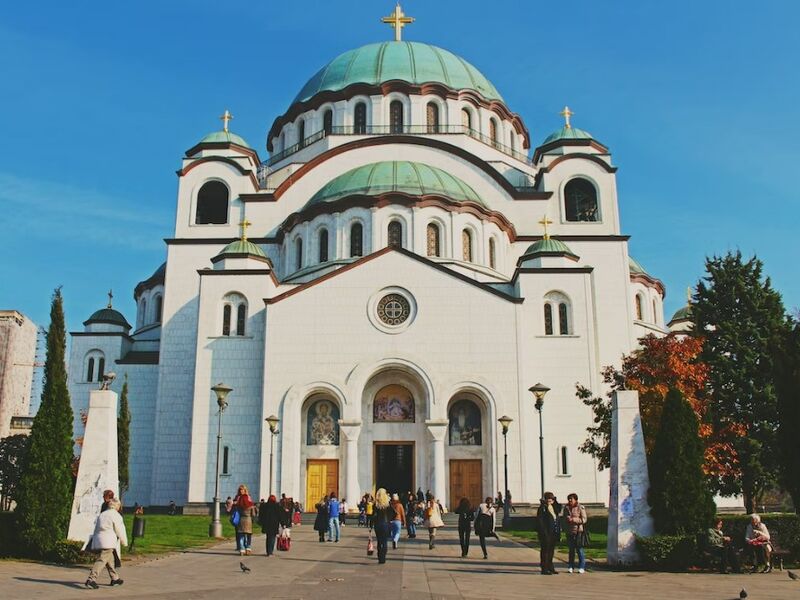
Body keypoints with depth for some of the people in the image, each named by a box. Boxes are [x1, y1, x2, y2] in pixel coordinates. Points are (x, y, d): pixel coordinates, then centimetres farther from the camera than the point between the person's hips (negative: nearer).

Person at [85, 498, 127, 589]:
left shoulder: (102, 515, 18)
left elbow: (97, 528, 18)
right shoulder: (116, 515, -3)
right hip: (108, 541, -8)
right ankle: (91, 579, -23)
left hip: (98, 540, 8)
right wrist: (124, 542, 12)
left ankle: (115, 578, 28)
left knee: (110, 559, 19)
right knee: (102, 560, -12)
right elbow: (120, 530, -1)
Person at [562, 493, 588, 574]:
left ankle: (582, 567, 6)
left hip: (578, 531, -5)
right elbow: (565, 518, 19)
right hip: (569, 531, 5)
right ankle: (571, 567, 17)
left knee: (579, 549, -4)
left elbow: (584, 519, -9)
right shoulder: (566, 508, 9)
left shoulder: (580, 507, -6)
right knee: (571, 550, 10)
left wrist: (574, 519, -18)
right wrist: (567, 519, -5)